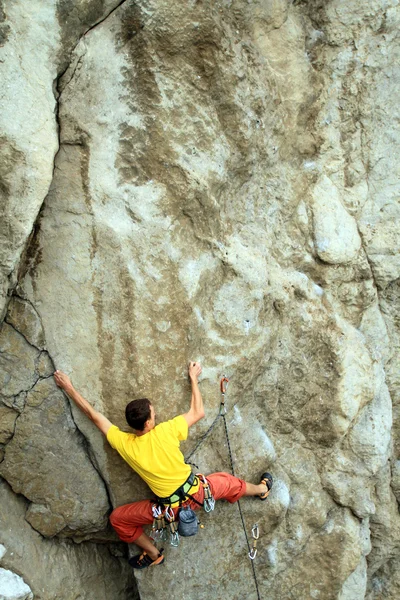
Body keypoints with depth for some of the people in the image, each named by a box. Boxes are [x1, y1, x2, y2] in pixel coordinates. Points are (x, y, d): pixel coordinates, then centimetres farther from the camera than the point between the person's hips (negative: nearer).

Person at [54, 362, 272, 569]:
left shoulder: (123, 444, -20)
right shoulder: (165, 431, -24)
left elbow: (94, 415, -11)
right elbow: (198, 412, -8)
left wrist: (69, 388, -2)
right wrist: (193, 378, 1)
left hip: (171, 508, 0)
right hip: (197, 492, 1)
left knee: (118, 518, 19)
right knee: (226, 482, 31)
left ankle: (153, 554, 34)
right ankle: (261, 489, 58)